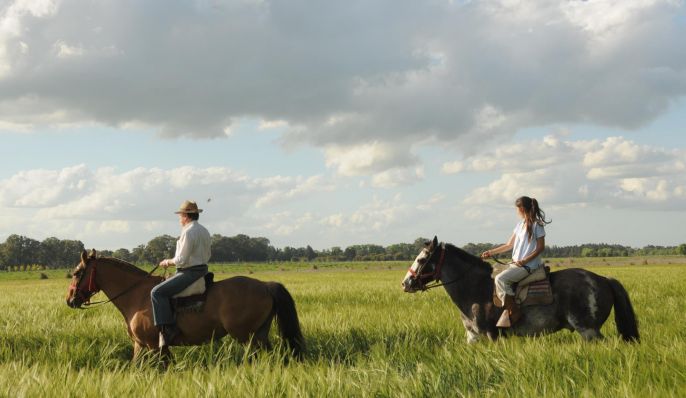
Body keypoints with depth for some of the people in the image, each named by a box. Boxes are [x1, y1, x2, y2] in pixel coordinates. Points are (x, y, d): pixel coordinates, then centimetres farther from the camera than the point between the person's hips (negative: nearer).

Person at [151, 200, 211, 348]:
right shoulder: (204, 231, 13)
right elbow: (207, 256, 20)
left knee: (157, 292, -15)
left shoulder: (188, 232, -18)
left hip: (189, 273, -11)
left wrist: (168, 262, -2)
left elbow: (181, 260, -21)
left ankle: (168, 329, -23)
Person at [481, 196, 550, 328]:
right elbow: (509, 245, 21)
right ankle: (508, 311, -4)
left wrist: (525, 260, -18)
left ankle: (513, 312, -20)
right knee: (497, 281, -4)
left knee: (500, 279, -24)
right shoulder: (520, 225, 16)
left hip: (529, 265, -8)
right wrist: (491, 252, 19)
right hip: (516, 263, 8)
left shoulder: (537, 225, -8)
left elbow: (541, 247, -10)